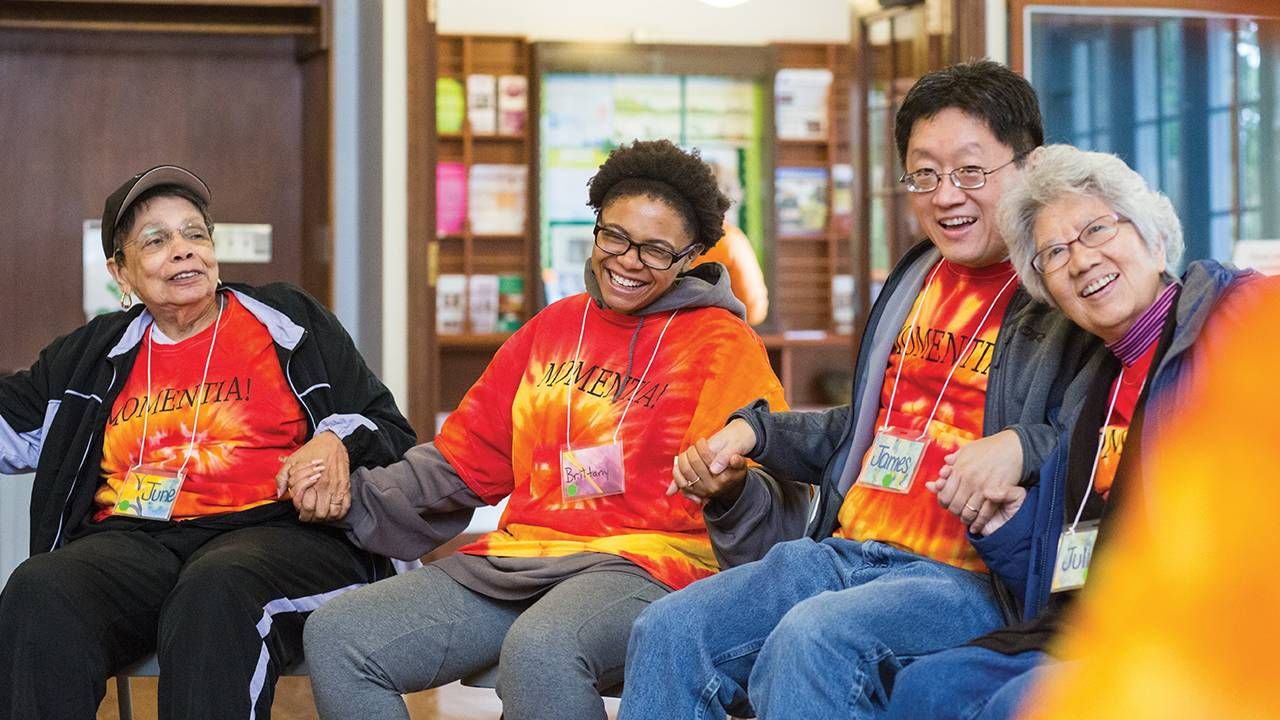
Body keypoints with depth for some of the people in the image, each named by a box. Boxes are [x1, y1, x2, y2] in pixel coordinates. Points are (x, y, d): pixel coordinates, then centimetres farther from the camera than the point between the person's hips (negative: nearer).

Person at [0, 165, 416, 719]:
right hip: (130, 542, 3)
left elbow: (388, 432, 15)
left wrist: (338, 443, -6)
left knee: (216, 591, -40)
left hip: (274, 529, -2)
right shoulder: (95, 355, 26)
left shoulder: (290, 325, 17)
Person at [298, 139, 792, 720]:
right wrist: (355, 496, 9)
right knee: (336, 637, -11)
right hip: (517, 556, 6)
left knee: (539, 649, -40)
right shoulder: (554, 327, 21)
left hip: (642, 564, -6)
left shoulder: (720, 342, 4)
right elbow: (466, 456, 23)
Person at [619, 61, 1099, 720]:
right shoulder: (917, 277, 22)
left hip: (968, 580, -7)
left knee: (810, 639, -35)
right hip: (846, 551, 7)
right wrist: (752, 430, 21)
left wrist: (1023, 446, -28)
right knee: (668, 632, -12)